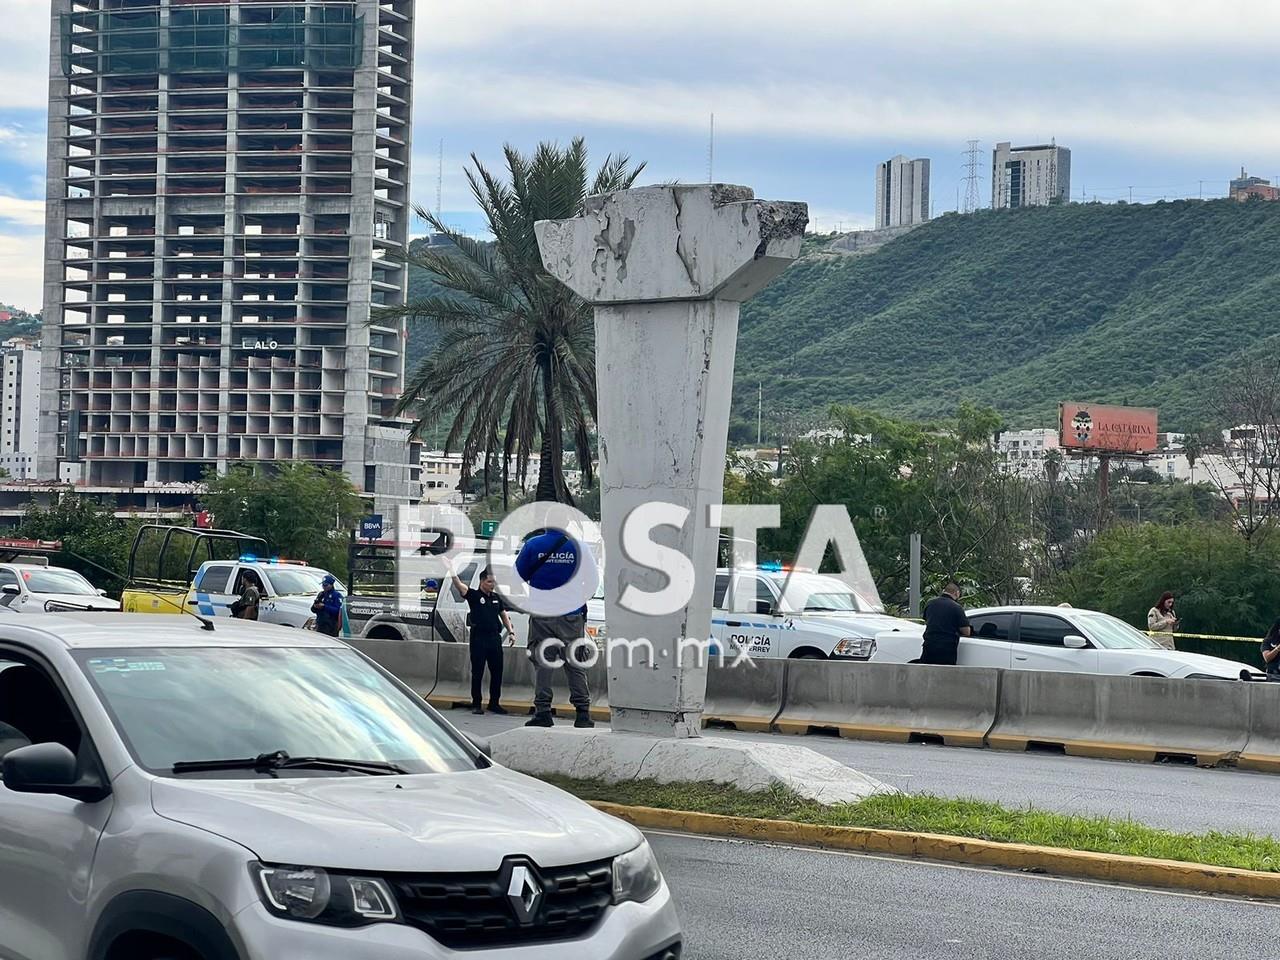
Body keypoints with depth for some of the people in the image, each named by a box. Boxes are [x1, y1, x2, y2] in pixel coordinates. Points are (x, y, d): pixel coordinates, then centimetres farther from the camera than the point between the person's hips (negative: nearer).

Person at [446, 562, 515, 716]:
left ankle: (494, 703, 18)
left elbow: (504, 615, 19)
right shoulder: (474, 595, -3)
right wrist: (451, 569, -31)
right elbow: (459, 585, -18)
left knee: (497, 672, 7)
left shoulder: (496, 597, 12)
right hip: (479, 638, -5)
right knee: (477, 673, 1)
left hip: (495, 638, 5)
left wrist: (511, 632, 10)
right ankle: (476, 704, 8)